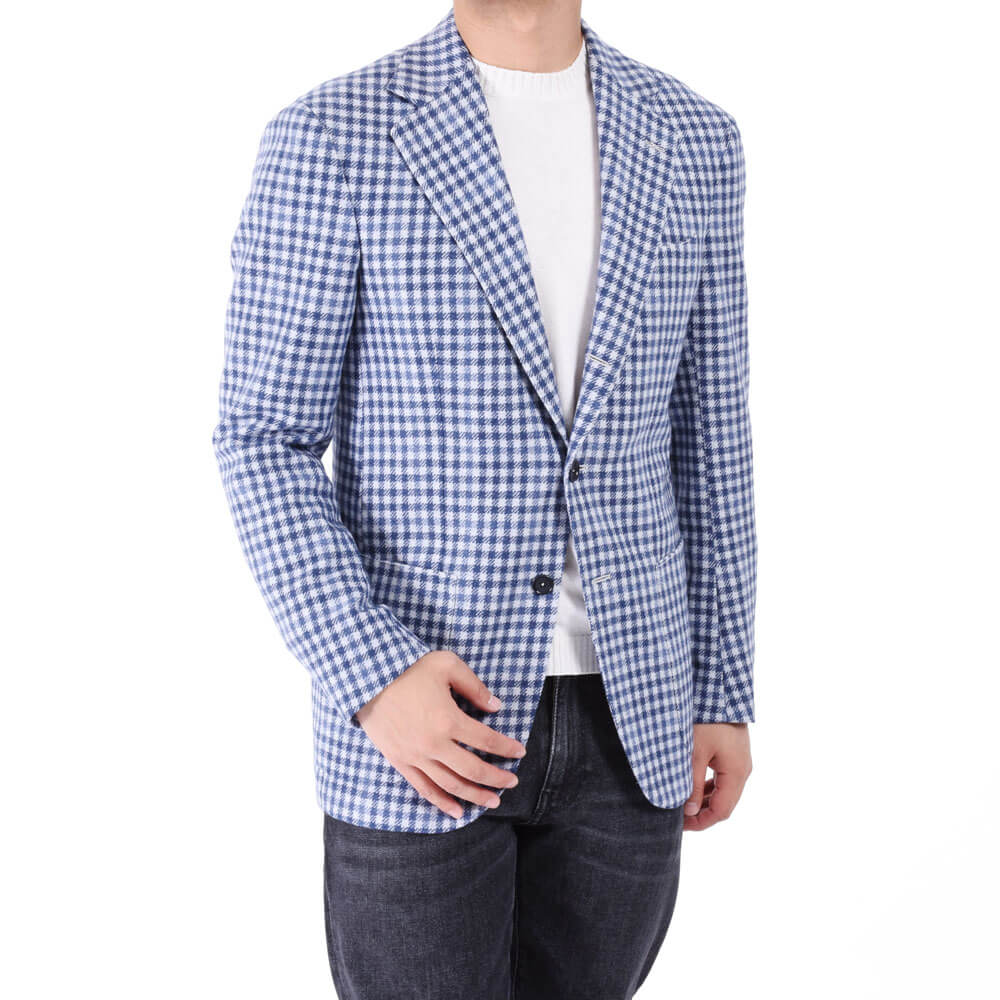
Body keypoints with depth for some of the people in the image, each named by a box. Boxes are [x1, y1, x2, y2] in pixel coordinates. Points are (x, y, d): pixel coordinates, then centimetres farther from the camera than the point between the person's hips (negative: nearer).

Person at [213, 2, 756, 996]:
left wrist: (724, 692, 9)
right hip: (417, 729, -3)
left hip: (628, 716, 4)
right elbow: (262, 442, -8)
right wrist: (370, 676, -21)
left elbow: (704, 434, 8)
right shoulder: (329, 138, -10)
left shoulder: (691, 140, 3)